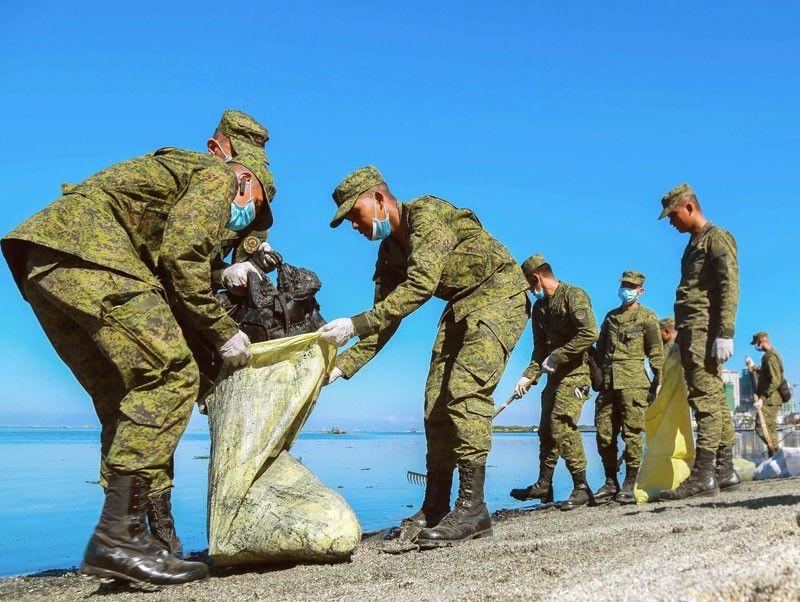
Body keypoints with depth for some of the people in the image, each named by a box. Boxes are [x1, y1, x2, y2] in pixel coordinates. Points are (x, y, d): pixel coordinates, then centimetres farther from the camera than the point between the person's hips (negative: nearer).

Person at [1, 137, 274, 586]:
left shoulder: (178, 172, 34)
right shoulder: (218, 176, 8)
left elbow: (163, 268, 24)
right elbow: (181, 256, -10)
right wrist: (223, 332, -2)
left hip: (43, 267, 10)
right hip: (86, 251, -10)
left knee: (126, 399, 9)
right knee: (171, 376, -14)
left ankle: (128, 533, 5)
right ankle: (116, 538, -19)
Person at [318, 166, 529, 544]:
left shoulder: (426, 212, -20)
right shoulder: (389, 254, 6)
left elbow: (422, 284, -33)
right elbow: (385, 320, 6)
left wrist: (355, 325, -36)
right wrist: (340, 367, -6)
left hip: (500, 294, -8)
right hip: (461, 307, 9)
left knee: (466, 390, -22)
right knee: (436, 400, 1)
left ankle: (472, 508, -17)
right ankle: (434, 510, 8)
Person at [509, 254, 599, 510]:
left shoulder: (573, 296, -11)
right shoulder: (540, 307, 15)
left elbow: (589, 334, -23)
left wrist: (556, 357, -20)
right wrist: (528, 376, 2)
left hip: (575, 373, -9)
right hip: (556, 375, 9)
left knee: (562, 425, -18)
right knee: (546, 429, 10)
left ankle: (581, 487, -10)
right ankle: (543, 485, 21)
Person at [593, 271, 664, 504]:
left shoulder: (647, 317, 7)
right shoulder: (610, 316, 22)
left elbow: (656, 352, 2)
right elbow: (600, 349, 23)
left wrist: (658, 382, -5)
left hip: (633, 382, -5)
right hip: (608, 382, 5)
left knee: (632, 433, -5)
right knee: (604, 435, 1)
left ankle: (629, 485, 2)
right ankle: (610, 483, 11)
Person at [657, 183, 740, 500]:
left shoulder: (717, 238, -3)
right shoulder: (694, 244, 24)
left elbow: (729, 287, -13)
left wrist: (725, 334, -21)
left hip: (705, 331, -9)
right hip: (690, 332, 9)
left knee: (705, 398, -12)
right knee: (715, 400, 9)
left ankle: (703, 475, -13)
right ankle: (724, 470, 13)